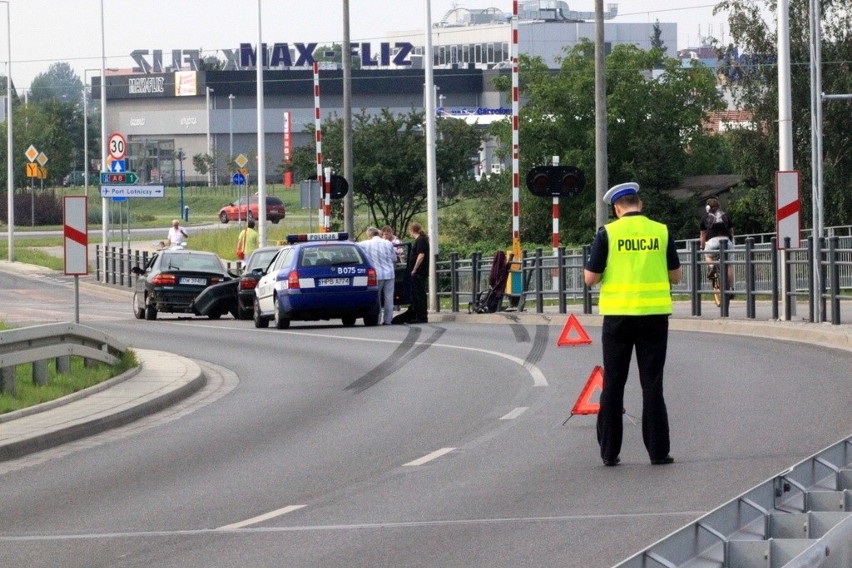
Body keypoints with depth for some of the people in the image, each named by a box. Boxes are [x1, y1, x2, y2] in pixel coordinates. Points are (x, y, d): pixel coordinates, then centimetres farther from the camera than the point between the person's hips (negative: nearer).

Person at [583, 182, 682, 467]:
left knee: (613, 384, 8)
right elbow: (675, 276, 6)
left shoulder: (608, 233, -5)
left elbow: (590, 278, -3)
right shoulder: (661, 231, 0)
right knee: (652, 384, 5)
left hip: (618, 313, -1)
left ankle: (609, 451, 8)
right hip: (654, 313, 1)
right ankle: (658, 451, 2)